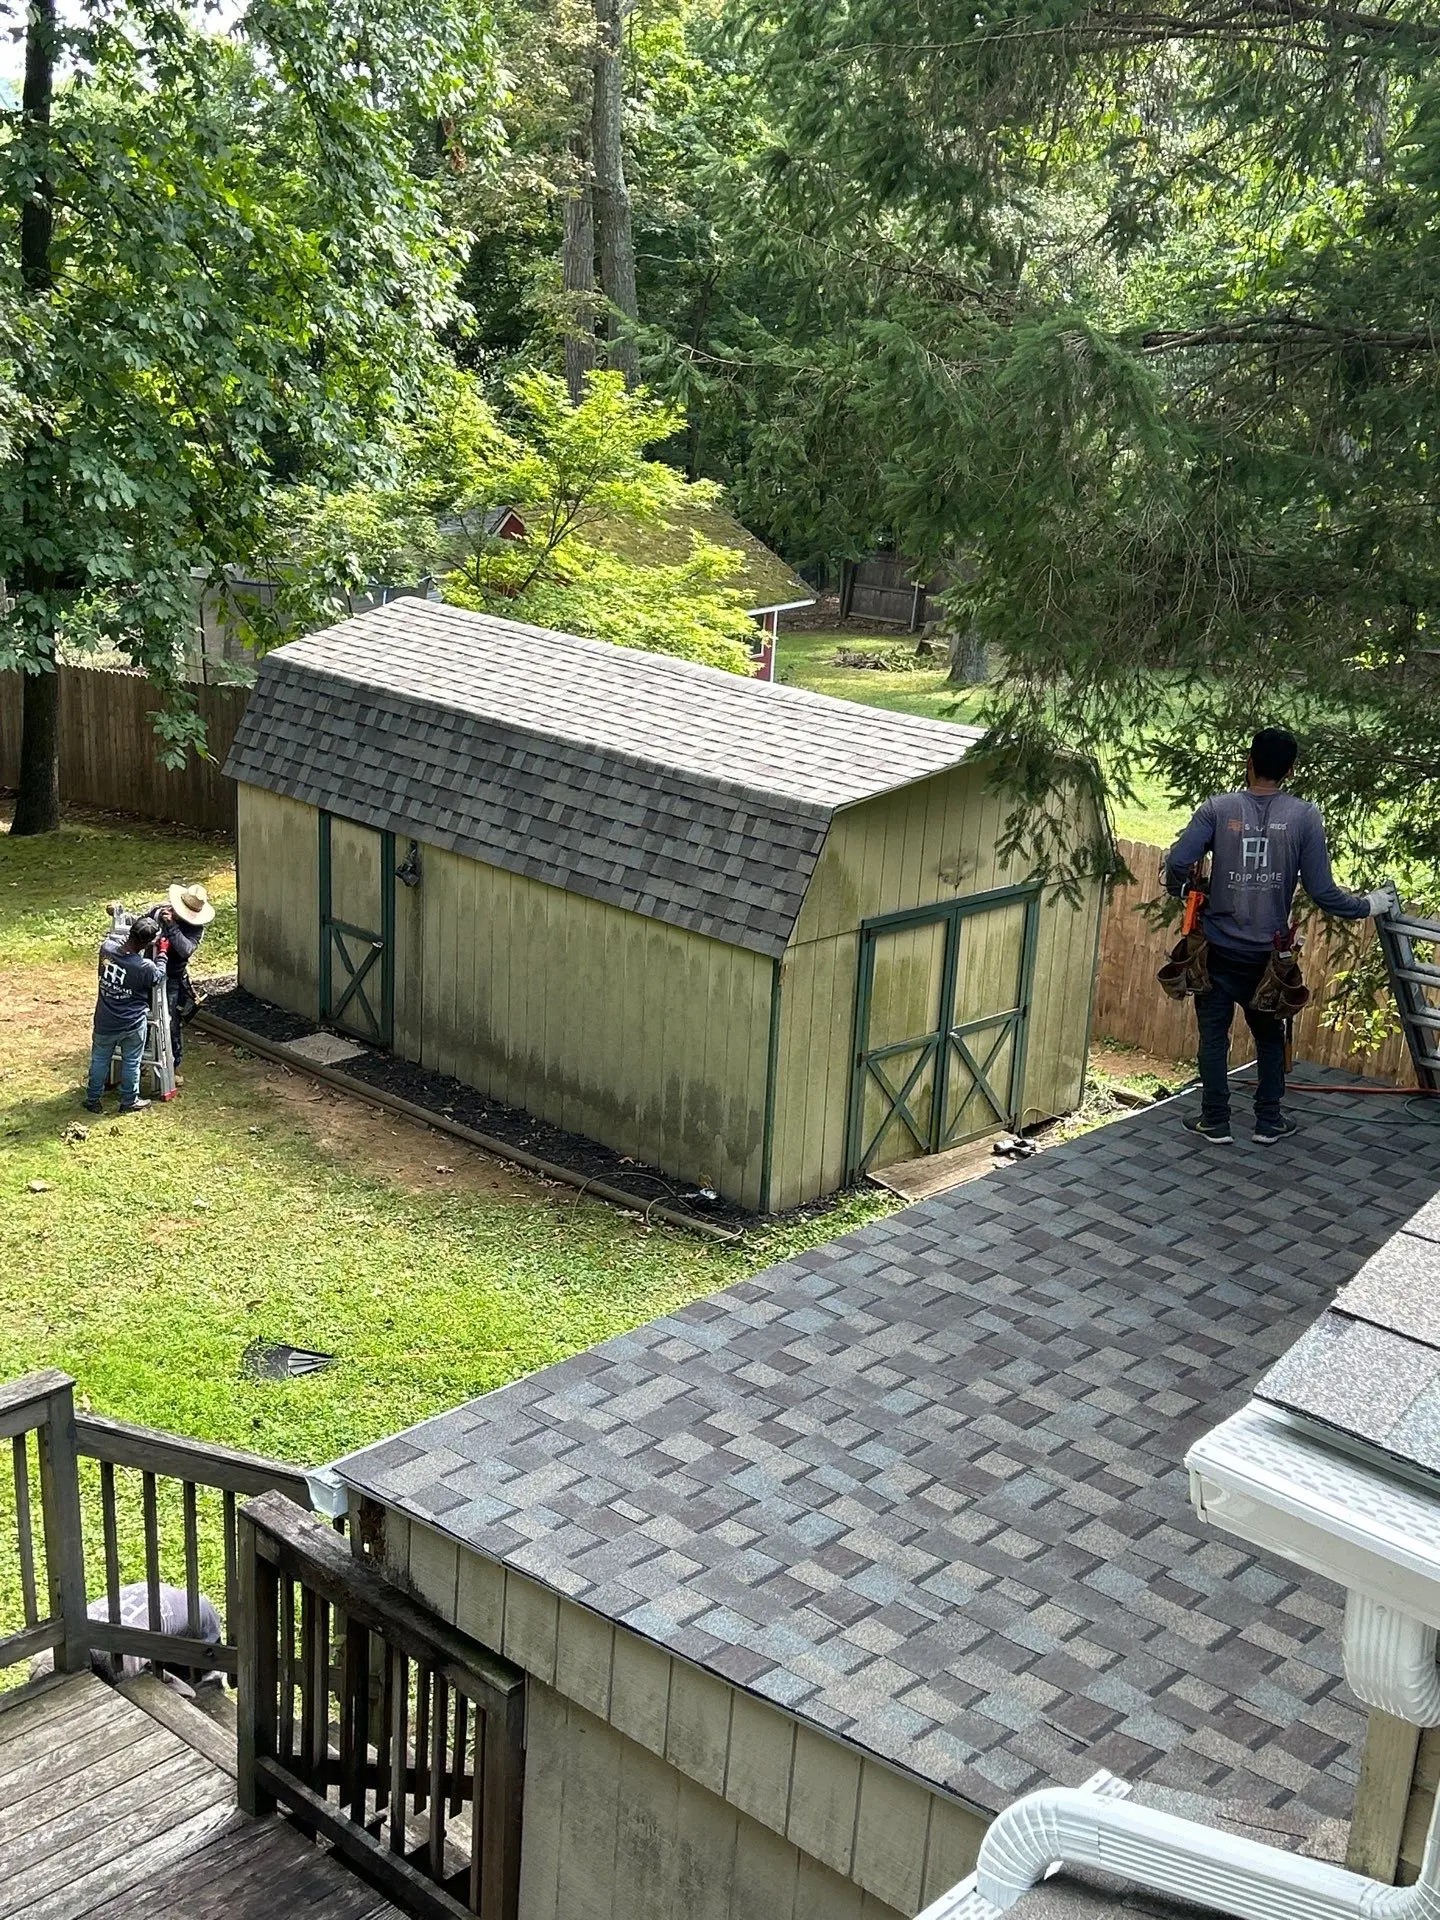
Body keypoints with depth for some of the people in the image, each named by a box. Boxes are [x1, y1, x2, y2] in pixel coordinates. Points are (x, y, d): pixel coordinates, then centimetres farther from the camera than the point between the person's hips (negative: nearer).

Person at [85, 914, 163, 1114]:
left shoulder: (107, 947, -19)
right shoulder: (145, 968, -28)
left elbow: (113, 937, 6)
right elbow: (159, 975, -5)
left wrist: (134, 936, 5)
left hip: (105, 1022, 3)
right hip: (132, 1024, -3)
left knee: (100, 1059, 22)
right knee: (131, 1062, 18)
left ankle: (93, 1100, 35)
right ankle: (129, 1101, 34)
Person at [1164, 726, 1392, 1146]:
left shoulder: (1217, 808, -9)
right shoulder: (1305, 817, -8)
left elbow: (1177, 863, -18)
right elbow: (1322, 891, -10)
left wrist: (1179, 892, 5)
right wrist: (1368, 906, 8)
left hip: (1218, 949, -1)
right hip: (1268, 953, 1)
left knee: (1214, 1034, 11)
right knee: (1270, 1034, 19)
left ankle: (1215, 1122, 15)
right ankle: (1269, 1122, 22)